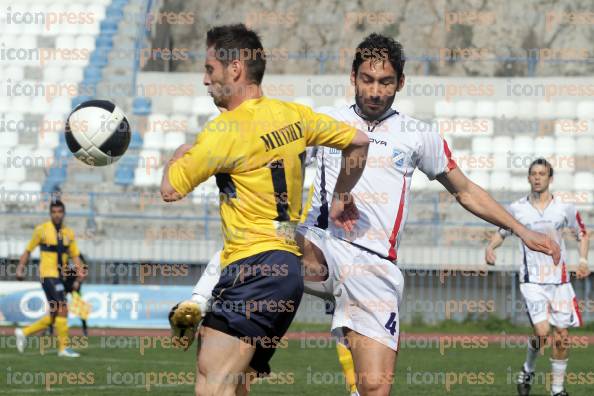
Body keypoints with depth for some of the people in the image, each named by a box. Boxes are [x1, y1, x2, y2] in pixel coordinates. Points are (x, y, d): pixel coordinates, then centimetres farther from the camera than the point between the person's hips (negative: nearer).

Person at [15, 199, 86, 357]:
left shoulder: (69, 233, 10)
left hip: (60, 277, 7)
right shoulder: (42, 229, -4)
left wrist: (80, 273, -4)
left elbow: (75, 255, 12)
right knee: (62, 309, -15)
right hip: (48, 275, -7)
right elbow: (28, 251, 3)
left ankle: (24, 333, 21)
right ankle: (63, 348, -10)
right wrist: (20, 268, -5)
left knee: (54, 316, 8)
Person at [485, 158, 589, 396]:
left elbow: (582, 234, 16)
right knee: (542, 332, -18)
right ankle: (528, 371, 11)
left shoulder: (565, 208, 2)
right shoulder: (517, 209, 1)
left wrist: (583, 260, 1)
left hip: (559, 280, 2)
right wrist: (490, 247, -4)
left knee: (561, 337, 2)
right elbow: (502, 232, 16)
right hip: (532, 280, -2)